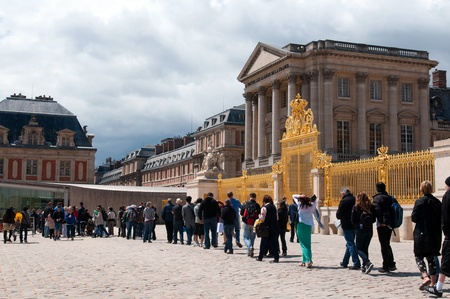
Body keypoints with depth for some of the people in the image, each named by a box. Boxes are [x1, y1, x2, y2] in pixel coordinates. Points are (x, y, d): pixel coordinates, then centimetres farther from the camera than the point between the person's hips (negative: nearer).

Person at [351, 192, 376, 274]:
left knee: (359, 249, 3)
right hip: (369, 230, 4)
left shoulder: (356, 207, -7)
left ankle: (368, 263, -20)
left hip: (360, 230, -4)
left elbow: (353, 220, -4)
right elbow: (374, 219, 5)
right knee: (365, 248, 13)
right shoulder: (371, 207, 2)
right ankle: (364, 267, 12)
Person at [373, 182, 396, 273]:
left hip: (382, 225, -6)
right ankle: (391, 264, 17)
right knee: (387, 244, 18)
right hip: (389, 224, 6)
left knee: (384, 246, 0)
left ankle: (386, 266, 2)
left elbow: (377, 210, -21)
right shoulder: (390, 198, 10)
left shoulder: (377, 198, -9)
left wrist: (381, 222, -17)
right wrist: (390, 221, 10)